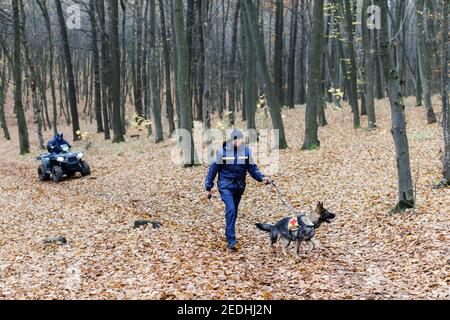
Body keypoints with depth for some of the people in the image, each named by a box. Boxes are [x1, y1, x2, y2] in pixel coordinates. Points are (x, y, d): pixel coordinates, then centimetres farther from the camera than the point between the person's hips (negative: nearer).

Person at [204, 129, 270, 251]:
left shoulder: (246, 151, -4)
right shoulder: (222, 151, -12)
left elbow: (252, 168, 1)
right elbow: (213, 169, -4)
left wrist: (262, 178, -17)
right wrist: (208, 187, 0)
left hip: (239, 186, 4)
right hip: (225, 185, -4)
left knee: (234, 211, 15)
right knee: (230, 209, -18)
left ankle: (229, 235, 37)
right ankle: (231, 241, -18)